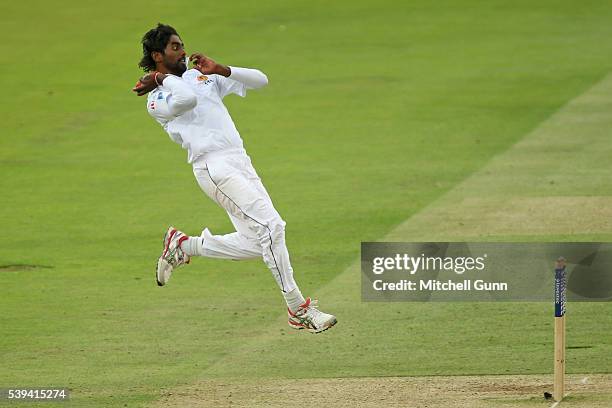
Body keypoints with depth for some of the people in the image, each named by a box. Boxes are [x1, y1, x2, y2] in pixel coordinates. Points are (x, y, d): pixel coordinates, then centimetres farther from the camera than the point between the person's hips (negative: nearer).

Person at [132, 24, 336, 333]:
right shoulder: (157, 100, 2)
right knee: (270, 225, -18)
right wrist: (164, 79, -5)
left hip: (241, 163, 8)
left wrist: (221, 70, 4)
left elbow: (259, 80, 17)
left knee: (254, 243, 5)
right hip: (213, 166, -8)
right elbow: (187, 99, -23)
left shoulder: (202, 76, 23)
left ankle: (183, 246, 24)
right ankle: (298, 309, -14)